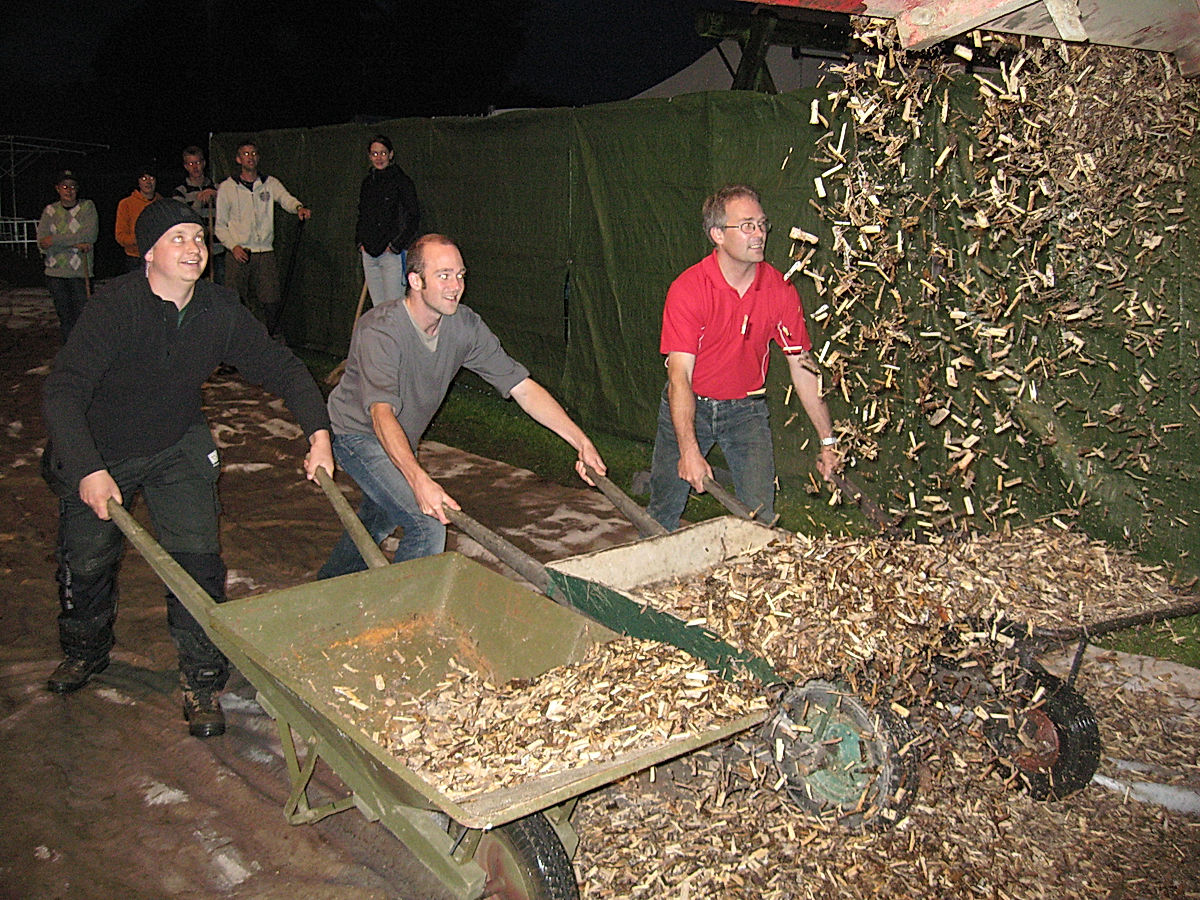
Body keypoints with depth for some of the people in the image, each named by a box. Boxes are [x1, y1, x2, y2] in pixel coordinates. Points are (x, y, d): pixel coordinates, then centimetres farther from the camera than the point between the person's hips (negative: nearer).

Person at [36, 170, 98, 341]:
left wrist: (55, 241, -12)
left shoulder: (87, 207, 4)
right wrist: (74, 243, -13)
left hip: (80, 272, -3)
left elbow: (90, 235, -13)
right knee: (65, 319, 8)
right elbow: (42, 244, -1)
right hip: (55, 273, 3)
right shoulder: (50, 211, 11)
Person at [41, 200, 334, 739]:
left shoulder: (220, 310, -13)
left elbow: (282, 368, -3)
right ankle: (86, 650, 42)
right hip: (98, 453, -2)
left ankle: (202, 680, 6)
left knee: (197, 558, -10)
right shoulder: (115, 307, -25)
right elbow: (63, 393, -30)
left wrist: (318, 433, -14)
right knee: (86, 561, 10)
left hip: (178, 450, 2)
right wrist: (89, 471, -39)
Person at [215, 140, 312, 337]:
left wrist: (298, 207, -34)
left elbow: (285, 198, -11)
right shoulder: (226, 187, 6)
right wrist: (233, 246, -11)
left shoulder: (270, 183, 9)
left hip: (265, 253, 1)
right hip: (239, 253, -1)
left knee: (272, 302, -3)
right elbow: (220, 225, 6)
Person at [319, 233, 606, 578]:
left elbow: (522, 386, -15)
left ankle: (330, 585, 54)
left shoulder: (465, 326, -16)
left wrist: (580, 440, -24)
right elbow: (382, 413, -46)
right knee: (428, 522, -21)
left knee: (379, 519, 27)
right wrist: (419, 480, -62)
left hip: (400, 442, 7)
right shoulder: (379, 332, -33)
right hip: (359, 434, -7)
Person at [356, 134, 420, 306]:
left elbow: (414, 217, -8)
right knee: (377, 307, 7)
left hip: (392, 253, -6)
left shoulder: (401, 181, -4)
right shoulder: (368, 182, 15)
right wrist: (360, 241, 12)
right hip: (369, 253, 6)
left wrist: (396, 245, -11)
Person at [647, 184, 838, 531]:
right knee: (663, 515, 7)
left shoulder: (779, 289, -9)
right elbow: (680, 375, -25)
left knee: (760, 517, -6)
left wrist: (827, 441, -3)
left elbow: (802, 369, -3)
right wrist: (689, 450, -35)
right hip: (689, 404, -2)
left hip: (747, 409, 2)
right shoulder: (687, 289, -20)